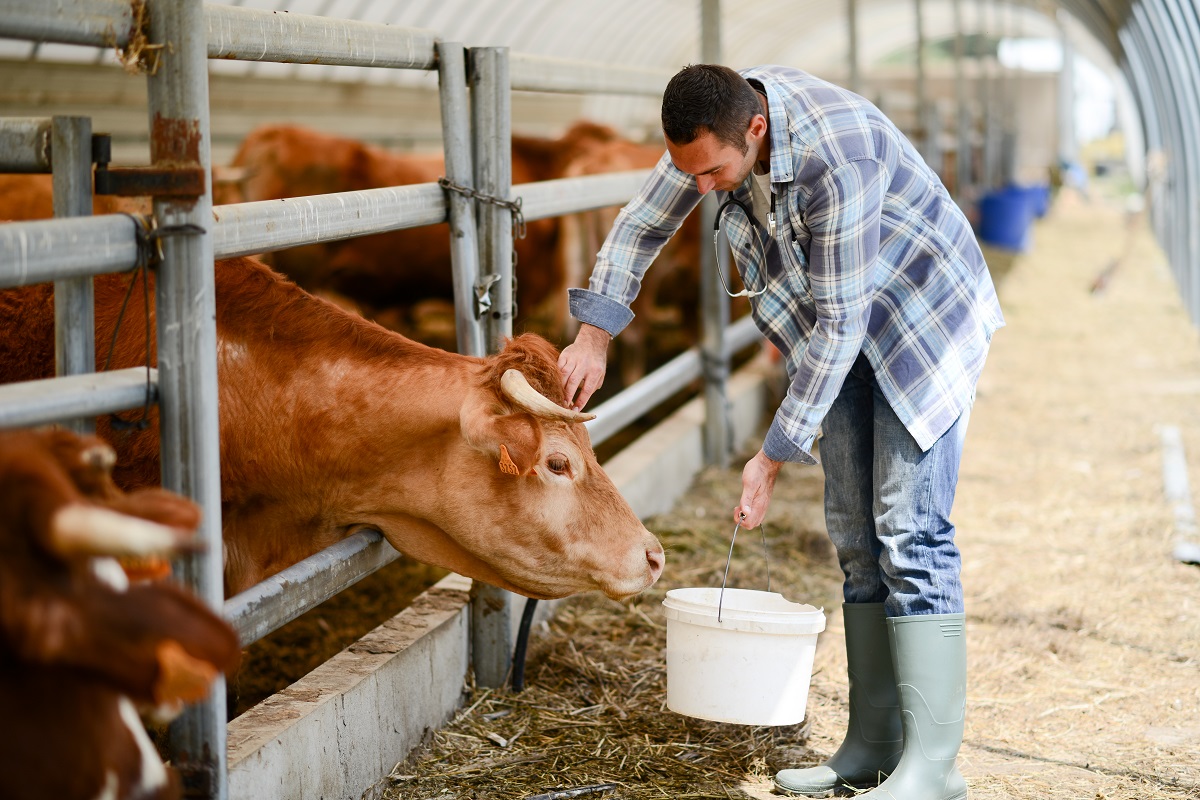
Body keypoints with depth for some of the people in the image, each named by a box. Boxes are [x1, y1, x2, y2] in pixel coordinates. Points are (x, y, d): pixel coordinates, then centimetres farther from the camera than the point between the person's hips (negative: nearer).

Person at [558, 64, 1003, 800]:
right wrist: (593, 338, -2)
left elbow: (838, 326, -30)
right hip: (844, 321, 8)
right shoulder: (718, 122, -12)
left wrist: (772, 457, -25)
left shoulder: (837, 156, -36)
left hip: (925, 316, -8)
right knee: (856, 533, 7)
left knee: (909, 530, -13)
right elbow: (643, 224, 5)